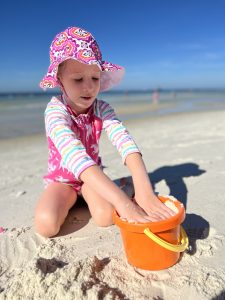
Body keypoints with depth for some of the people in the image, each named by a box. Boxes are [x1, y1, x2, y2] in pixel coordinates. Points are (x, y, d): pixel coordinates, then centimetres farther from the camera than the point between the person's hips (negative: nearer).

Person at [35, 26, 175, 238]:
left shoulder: (102, 109, -16)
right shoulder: (55, 110, -26)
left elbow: (125, 143, -33)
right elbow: (74, 155, -43)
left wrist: (145, 191, -51)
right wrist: (123, 202, -55)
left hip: (93, 177, 2)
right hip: (62, 178, -1)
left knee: (106, 216, -26)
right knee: (46, 224, -26)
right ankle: (68, 200, 6)